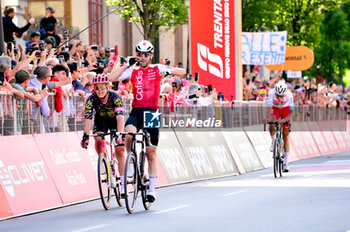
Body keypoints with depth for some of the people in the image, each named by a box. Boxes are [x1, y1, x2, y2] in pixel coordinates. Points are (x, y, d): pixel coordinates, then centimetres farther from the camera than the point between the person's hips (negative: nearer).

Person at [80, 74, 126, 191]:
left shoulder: (115, 98, -34)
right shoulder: (91, 100, -28)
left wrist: (119, 134, -58)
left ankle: (123, 182, -3)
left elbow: (120, 117, -44)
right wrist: (85, 136, -49)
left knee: (120, 151, -9)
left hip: (114, 120, -1)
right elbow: (88, 118, -35)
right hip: (101, 120, 1)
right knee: (98, 140, -28)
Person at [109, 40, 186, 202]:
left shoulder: (157, 69, 4)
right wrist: (126, 65, -7)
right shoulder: (132, 70, 7)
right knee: (129, 133, -32)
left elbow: (182, 72, 2)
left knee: (151, 152, 3)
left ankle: (152, 188, 11)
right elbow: (112, 78, -5)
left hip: (151, 111, -1)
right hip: (136, 111, 1)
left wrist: (169, 71, -17)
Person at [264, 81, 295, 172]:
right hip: (275, 109, 1)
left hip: (285, 110, -1)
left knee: (286, 135, -5)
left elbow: (292, 111, -33)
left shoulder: (289, 95, -33)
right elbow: (269, 107, -40)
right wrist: (267, 117, -58)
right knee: (272, 126, -32)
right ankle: (274, 142, -2)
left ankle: (286, 162, -2)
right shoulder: (272, 93, -32)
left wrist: (284, 120, -49)